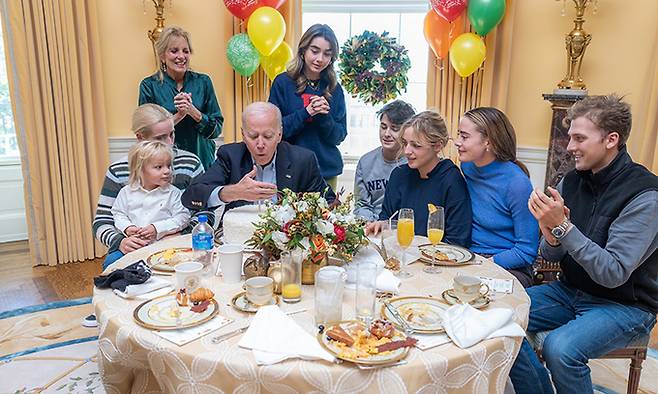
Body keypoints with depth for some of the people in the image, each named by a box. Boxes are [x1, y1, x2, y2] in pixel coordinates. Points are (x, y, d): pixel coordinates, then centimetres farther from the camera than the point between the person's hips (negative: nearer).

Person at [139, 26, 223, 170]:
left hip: (202, 159, 2)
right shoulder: (149, 85, -3)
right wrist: (178, 116, -18)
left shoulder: (203, 82, 1)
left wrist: (193, 111, -19)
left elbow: (216, 129, -3)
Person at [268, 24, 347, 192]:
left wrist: (324, 117, -16)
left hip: (327, 172, 3)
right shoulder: (283, 83, -4)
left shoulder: (334, 89, 4)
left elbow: (339, 137, 3)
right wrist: (305, 113, -18)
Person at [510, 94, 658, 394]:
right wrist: (550, 232, -22)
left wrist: (562, 226, -30)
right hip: (571, 290, 6)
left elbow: (613, 273, -24)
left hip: (625, 305, -6)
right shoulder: (572, 181, 0)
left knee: (560, 347, -31)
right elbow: (551, 256, 1)